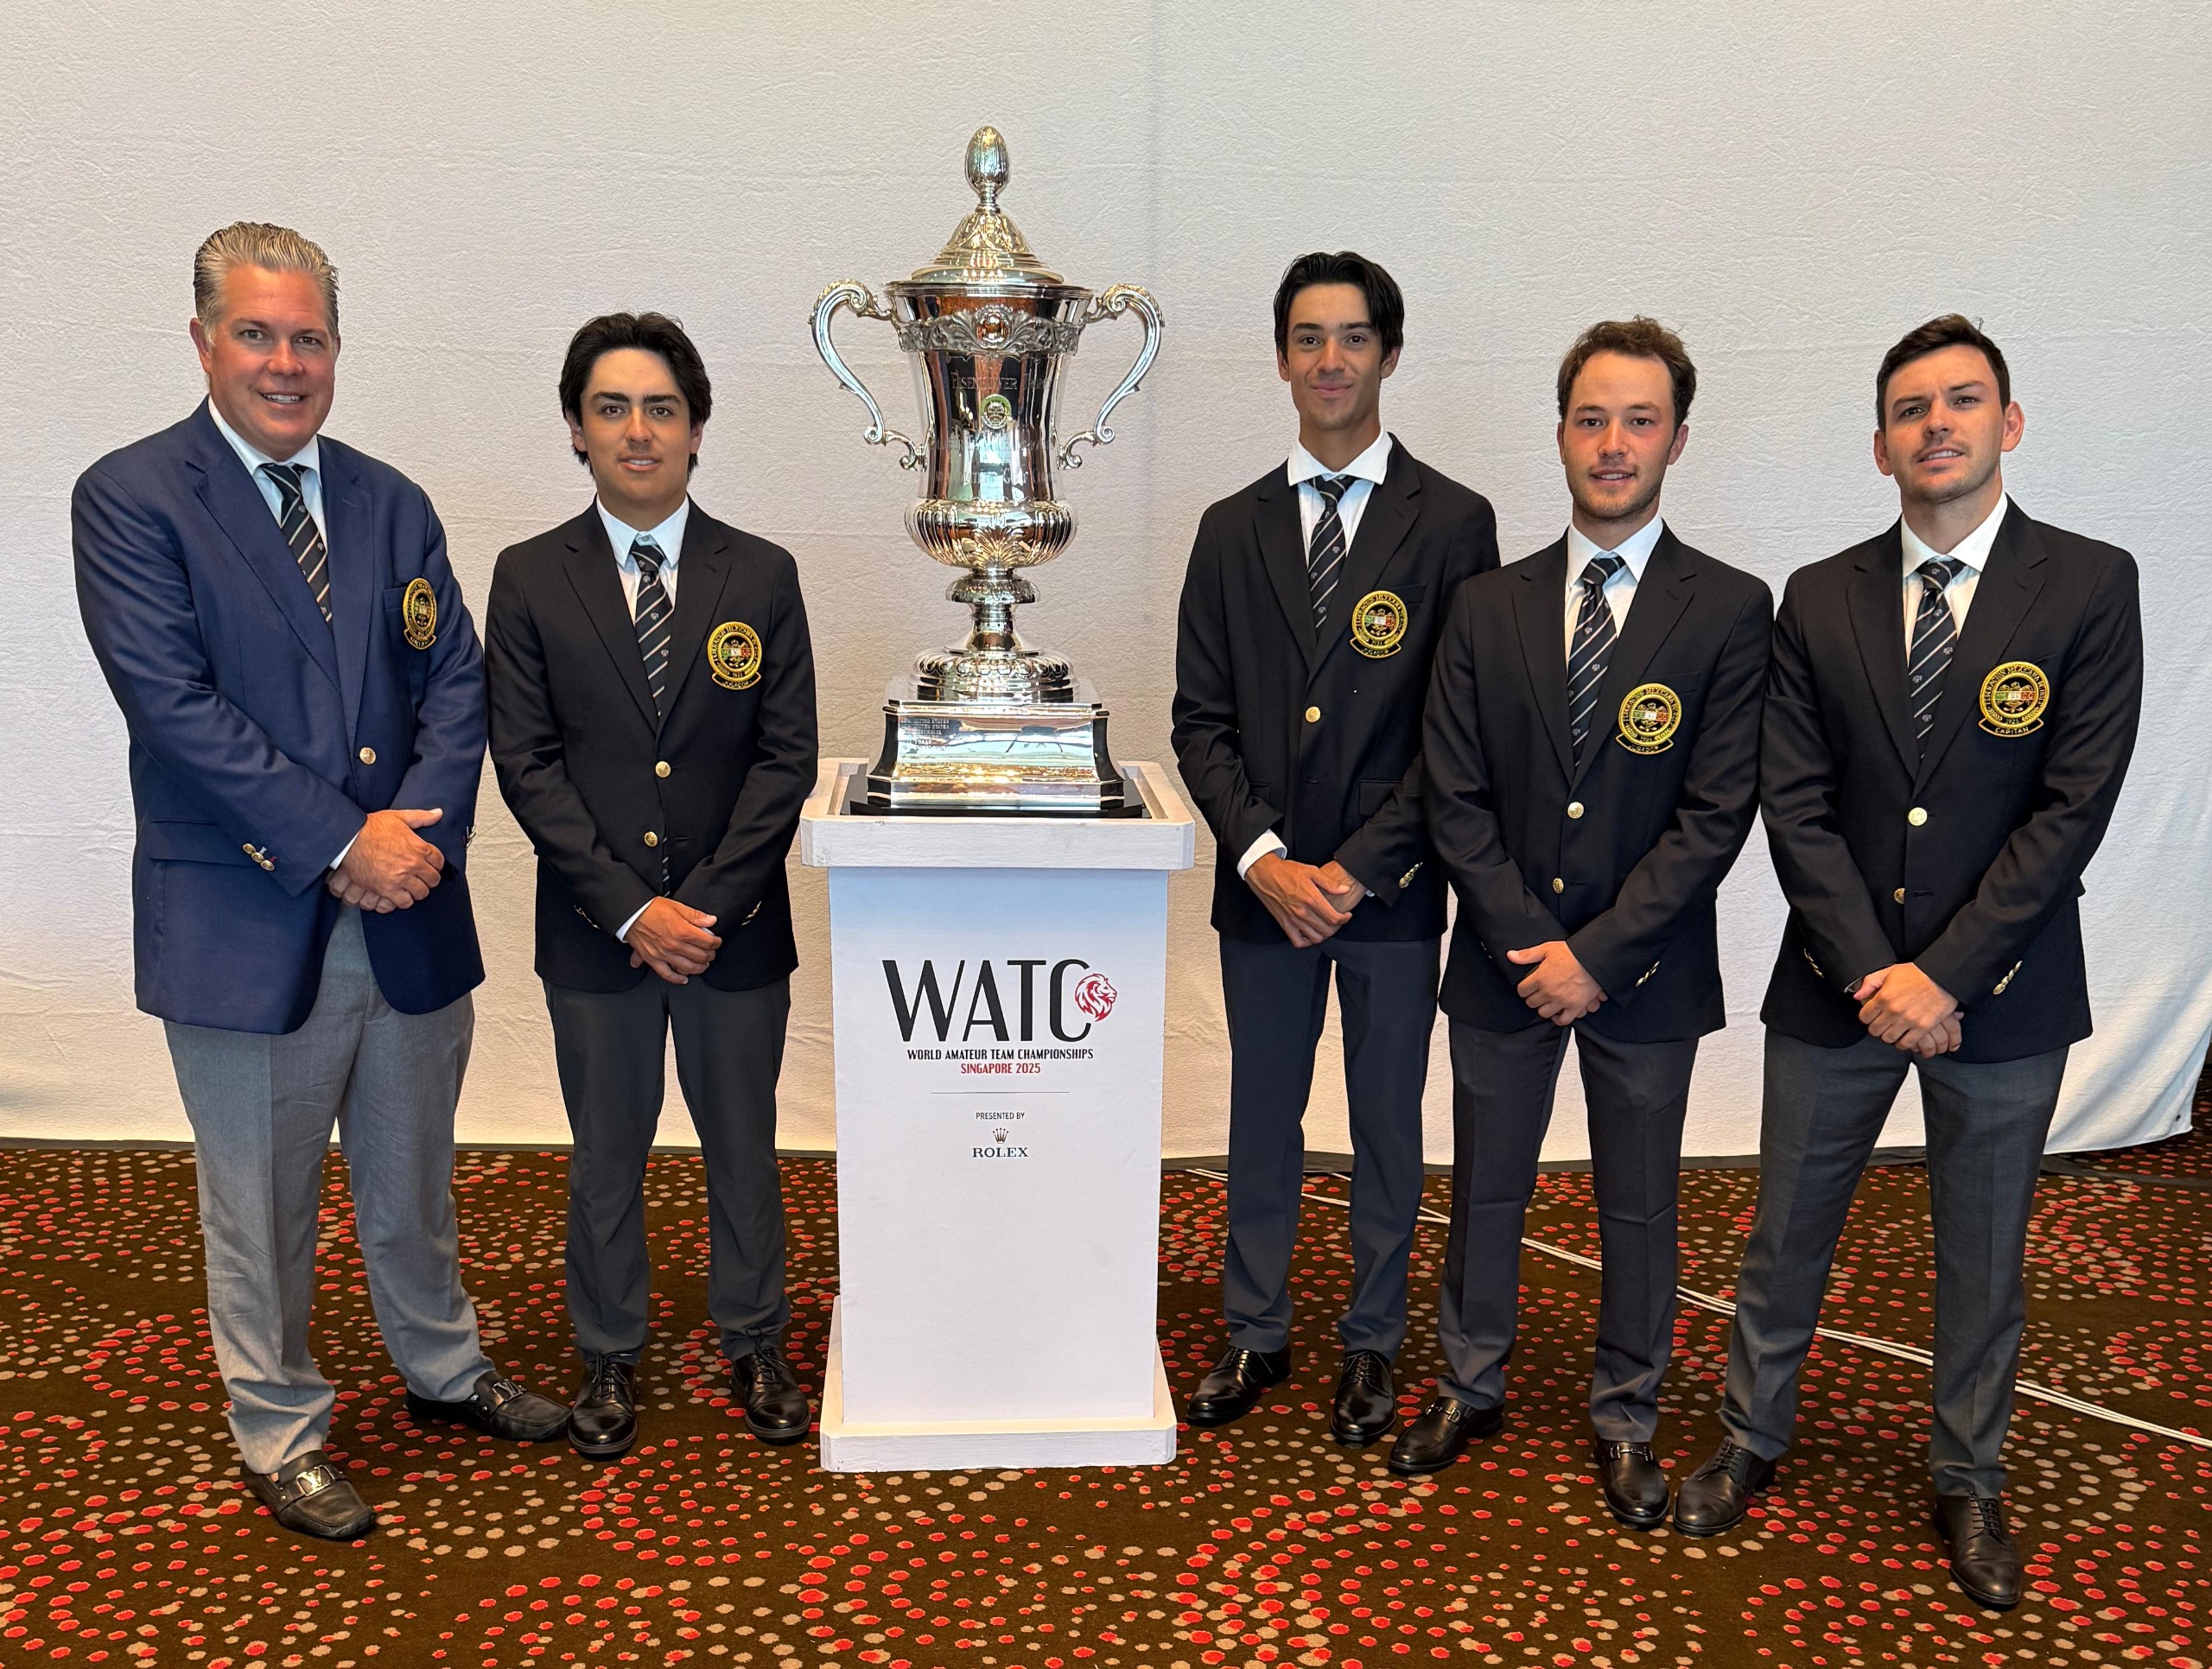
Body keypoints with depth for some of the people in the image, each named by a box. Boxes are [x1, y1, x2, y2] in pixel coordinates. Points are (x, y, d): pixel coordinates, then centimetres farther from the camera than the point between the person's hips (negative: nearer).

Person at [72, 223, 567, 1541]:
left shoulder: (390, 504, 9)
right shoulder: (131, 499, -6)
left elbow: (456, 680, 4)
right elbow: (175, 703, -16)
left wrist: (422, 826, -13)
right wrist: (341, 842, -19)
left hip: (409, 912, 4)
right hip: (246, 922, -4)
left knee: (414, 1177, 20)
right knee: (262, 1206, 11)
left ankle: (445, 1369, 41)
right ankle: (281, 1435, 30)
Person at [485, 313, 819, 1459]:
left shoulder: (762, 576, 2)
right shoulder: (529, 579, 1)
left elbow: (786, 756, -3)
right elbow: (527, 763, -4)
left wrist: (712, 903, -11)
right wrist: (632, 909, -12)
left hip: (735, 923, 0)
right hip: (595, 928, 0)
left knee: (743, 1146, 13)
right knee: (606, 1155, 13)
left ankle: (753, 1346, 31)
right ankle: (610, 1358, 30)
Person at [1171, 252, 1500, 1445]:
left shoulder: (1452, 522, -2)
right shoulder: (1233, 530, 7)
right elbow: (1201, 720, 3)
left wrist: (1359, 868, -12)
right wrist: (1264, 858, -10)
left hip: (1390, 893, -2)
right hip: (1262, 888, 2)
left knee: (1387, 1128, 11)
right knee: (1261, 1121, 14)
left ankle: (1372, 1347, 29)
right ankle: (1255, 1336, 30)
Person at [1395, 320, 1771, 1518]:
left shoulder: (1729, 611, -5)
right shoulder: (1486, 609, 2)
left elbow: (1717, 814, -10)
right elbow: (1455, 800, -1)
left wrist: (1600, 952, -14)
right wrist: (1530, 940, -11)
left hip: (1644, 970, -2)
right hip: (1503, 962, 2)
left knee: (1638, 1206, 12)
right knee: (1485, 1190, 14)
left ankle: (1624, 1422, 31)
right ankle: (1469, 1387, 35)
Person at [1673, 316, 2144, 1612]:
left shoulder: (2090, 585, -5)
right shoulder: (1819, 600, 1)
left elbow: (2074, 805, -11)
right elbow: (1795, 806, -3)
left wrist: (1948, 973, -15)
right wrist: (1872, 972, -12)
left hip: (2002, 994, -1)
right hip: (1838, 985, 2)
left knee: (1985, 1258, 14)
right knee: (1787, 1235, 13)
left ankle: (1970, 1483, 35)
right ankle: (1752, 1443, 33)